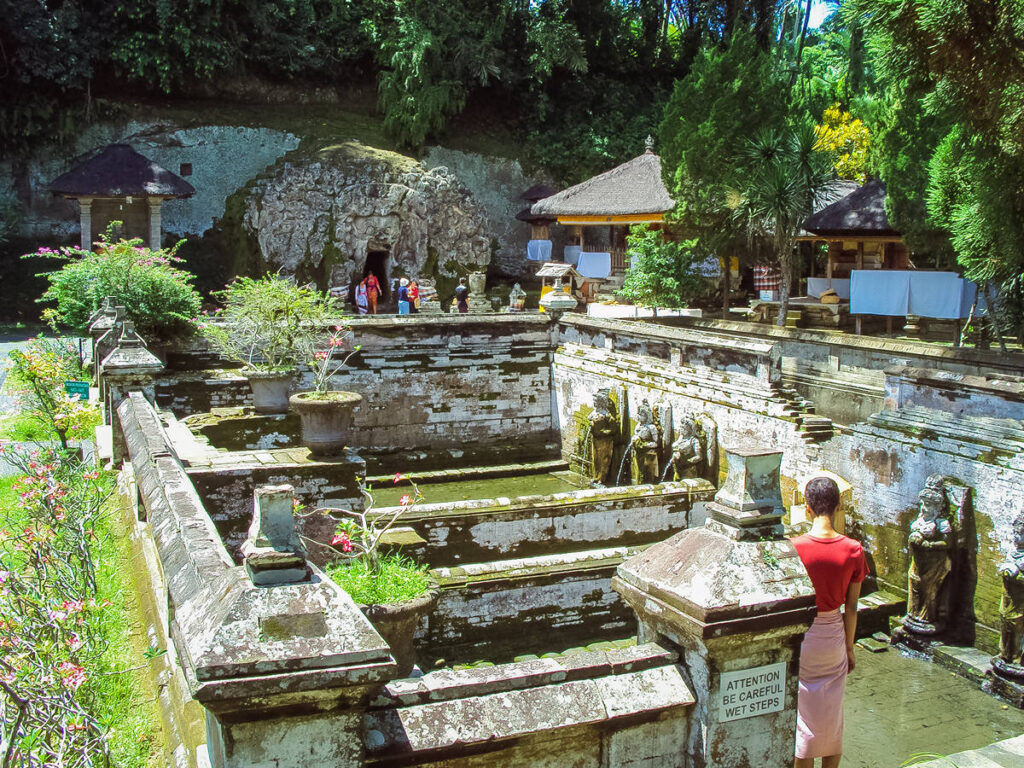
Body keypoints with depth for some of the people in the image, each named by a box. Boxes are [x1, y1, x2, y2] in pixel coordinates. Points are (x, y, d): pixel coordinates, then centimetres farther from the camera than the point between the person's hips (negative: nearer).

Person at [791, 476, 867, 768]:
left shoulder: (794, 548, -18)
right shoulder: (853, 550, -11)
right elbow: (851, 608, -3)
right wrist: (849, 648, 10)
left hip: (800, 635, -2)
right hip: (833, 637, 3)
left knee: (802, 714, 11)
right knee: (831, 716, 17)